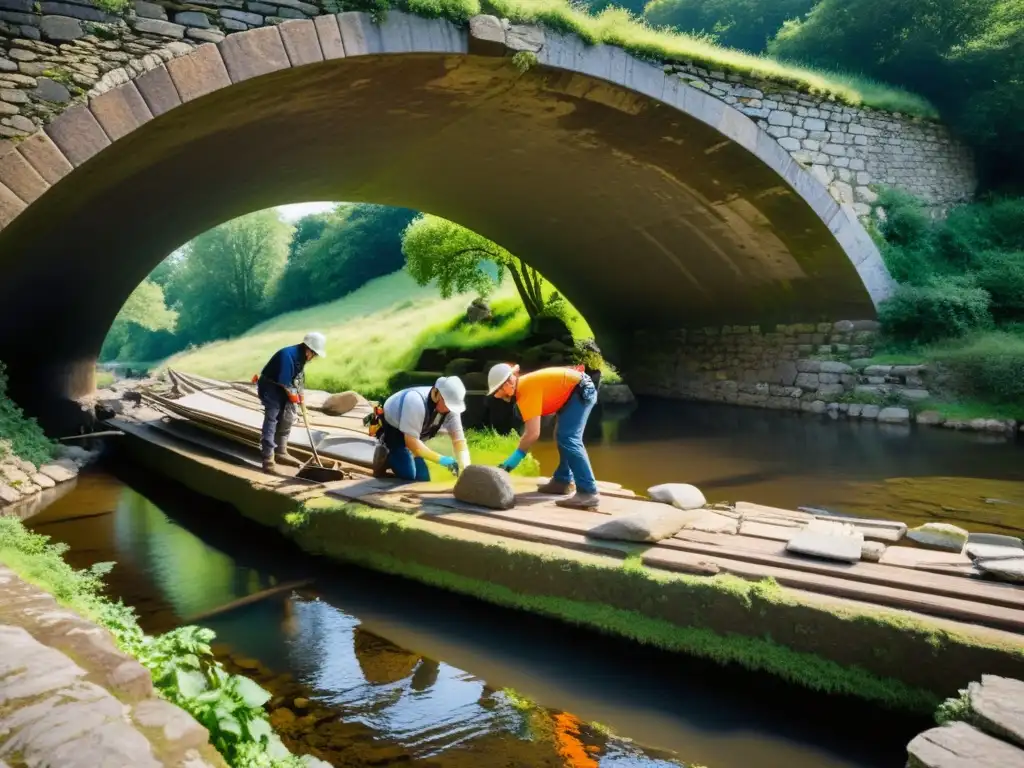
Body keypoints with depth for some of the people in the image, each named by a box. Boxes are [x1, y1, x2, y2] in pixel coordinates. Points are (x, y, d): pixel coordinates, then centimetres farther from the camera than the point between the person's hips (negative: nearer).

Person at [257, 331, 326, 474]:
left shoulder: (302, 356, 0)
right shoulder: (288, 355, -29)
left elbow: (300, 376, 10)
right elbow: (283, 382, -27)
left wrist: (300, 394, 1)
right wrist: (293, 395, -13)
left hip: (284, 388, 10)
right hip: (270, 387, -10)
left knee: (288, 418, 13)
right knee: (271, 421, -14)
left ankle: (280, 453, 26)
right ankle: (268, 460, -14)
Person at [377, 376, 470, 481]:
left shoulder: (451, 408, -20)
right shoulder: (416, 401, -40)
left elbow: (459, 439, -18)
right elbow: (411, 441, -38)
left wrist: (465, 467, -34)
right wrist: (440, 459, -41)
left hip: (416, 435, 6)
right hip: (390, 430, -6)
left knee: (423, 477, 6)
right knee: (409, 474, -18)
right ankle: (385, 455, 7)